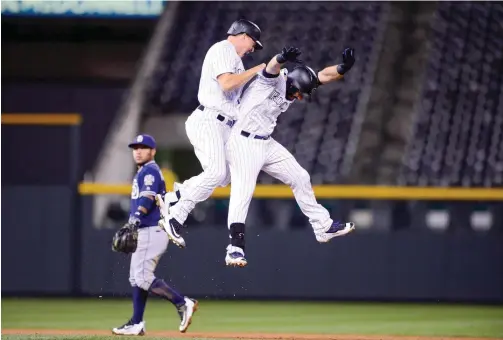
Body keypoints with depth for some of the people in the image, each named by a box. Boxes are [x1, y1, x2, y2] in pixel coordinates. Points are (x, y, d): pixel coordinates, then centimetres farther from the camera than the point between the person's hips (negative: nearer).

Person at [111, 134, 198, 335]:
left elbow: (147, 198, -23)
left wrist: (134, 221, -35)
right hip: (144, 233, 11)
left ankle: (183, 303, -16)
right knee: (136, 278, 11)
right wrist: (132, 227, 25)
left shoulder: (150, 170, -8)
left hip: (151, 232, -11)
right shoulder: (144, 172, 22)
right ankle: (136, 324, 13)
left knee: (143, 278, -16)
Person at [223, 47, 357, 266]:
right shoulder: (274, 79, -18)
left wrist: (343, 67, -20)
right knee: (242, 193, -19)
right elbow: (272, 67, -41)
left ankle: (322, 227, 29)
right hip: (243, 143, -9)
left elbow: (324, 75, 0)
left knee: (300, 178, 15)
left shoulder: (294, 85, 5)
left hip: (266, 144, 9)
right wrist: (282, 59, -65)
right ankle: (235, 249, -23)